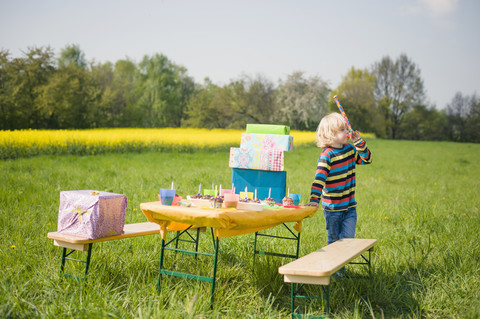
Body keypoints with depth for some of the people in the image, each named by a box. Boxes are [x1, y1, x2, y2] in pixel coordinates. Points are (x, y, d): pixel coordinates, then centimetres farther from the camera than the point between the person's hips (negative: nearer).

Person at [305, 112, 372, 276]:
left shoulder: (349, 149, 3)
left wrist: (359, 142, -3)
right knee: (334, 240, 9)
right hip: (332, 207, -5)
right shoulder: (327, 155, -17)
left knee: (348, 239, 3)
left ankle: (341, 266, 21)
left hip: (350, 206, 5)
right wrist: (314, 200, -35)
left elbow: (367, 159, 11)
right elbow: (319, 178, -25)